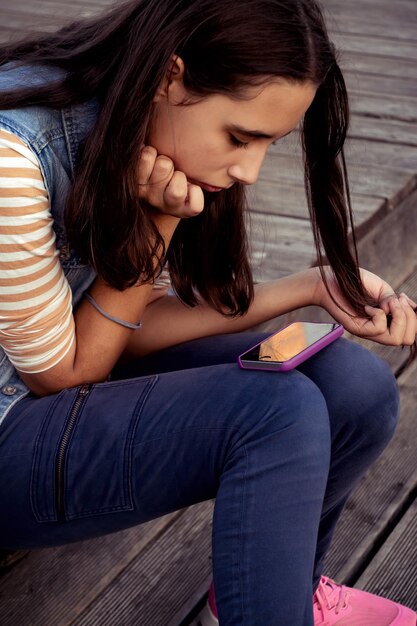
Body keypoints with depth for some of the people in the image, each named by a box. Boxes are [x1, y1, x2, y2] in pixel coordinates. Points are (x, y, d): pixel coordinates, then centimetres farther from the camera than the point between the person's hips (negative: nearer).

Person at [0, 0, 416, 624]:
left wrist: (314, 285, -9)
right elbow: (66, 373, -17)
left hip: (79, 370, 8)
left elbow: (133, 327, 0)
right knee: (282, 412, -25)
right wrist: (158, 223, -23)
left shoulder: (142, 137, -7)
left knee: (357, 389, -8)